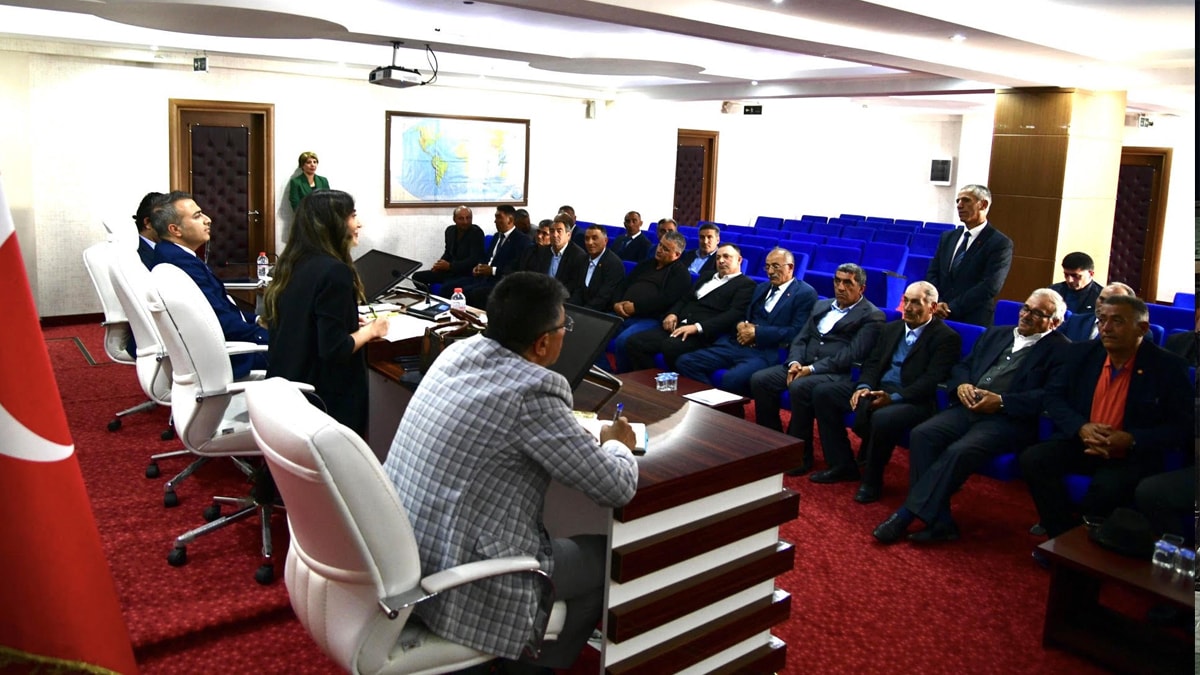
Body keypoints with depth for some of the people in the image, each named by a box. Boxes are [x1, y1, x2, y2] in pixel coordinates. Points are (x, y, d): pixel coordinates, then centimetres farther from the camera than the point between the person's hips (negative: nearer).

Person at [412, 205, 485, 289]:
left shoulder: (476, 232, -14)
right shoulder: (450, 230, 6)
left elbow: (474, 260, -20)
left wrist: (450, 266, -22)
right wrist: (439, 264, -2)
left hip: (467, 274, -7)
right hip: (450, 270, 7)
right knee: (417, 276, 0)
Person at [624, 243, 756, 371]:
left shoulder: (746, 284, 5)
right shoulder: (707, 277, 28)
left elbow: (734, 315, -10)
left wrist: (697, 327, -21)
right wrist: (672, 314, 3)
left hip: (702, 333, -7)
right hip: (679, 326, 7)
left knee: (670, 346, -37)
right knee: (634, 343, -15)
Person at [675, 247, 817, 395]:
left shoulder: (805, 293, 2)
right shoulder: (761, 288, 24)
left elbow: (795, 332, -9)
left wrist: (756, 333, -12)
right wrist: (741, 325, -1)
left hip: (767, 353, -7)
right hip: (737, 344, 7)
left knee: (731, 378, -37)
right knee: (685, 362, -12)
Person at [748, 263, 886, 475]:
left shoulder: (872, 316, -2)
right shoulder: (821, 305, 21)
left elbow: (852, 353, -13)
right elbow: (801, 338, 16)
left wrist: (812, 368, -19)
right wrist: (795, 362, -6)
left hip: (838, 373, -7)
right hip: (803, 365, 7)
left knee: (799, 387, -35)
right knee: (759, 379, -14)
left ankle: (801, 455, -20)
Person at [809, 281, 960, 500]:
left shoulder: (947, 338, -5)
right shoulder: (890, 328, 17)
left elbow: (931, 380, -15)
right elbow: (872, 363, 14)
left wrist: (893, 398, -27)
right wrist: (863, 386, -8)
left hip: (912, 399, -7)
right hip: (877, 390, 7)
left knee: (882, 418, -39)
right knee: (822, 392, -6)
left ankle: (872, 481, -11)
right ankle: (842, 465, 2)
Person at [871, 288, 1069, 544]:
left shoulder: (1060, 349, 5)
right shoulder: (996, 334, 25)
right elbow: (963, 365, 24)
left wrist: (1001, 401, -16)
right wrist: (961, 385, 1)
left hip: (1009, 419, -6)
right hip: (968, 407, 6)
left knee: (960, 451, -31)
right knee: (921, 434, -20)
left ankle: (906, 514, -24)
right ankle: (938, 521, -20)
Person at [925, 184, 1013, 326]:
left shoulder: (1000, 243, -5)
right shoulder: (947, 237, 13)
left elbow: (990, 286, -14)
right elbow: (932, 274, 10)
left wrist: (951, 308, -16)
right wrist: (936, 304, -9)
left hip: (973, 322, -4)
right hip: (939, 317, 4)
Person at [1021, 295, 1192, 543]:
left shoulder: (1168, 367, -5)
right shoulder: (1079, 353, 3)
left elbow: (1181, 427, -5)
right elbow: (1053, 396, 6)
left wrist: (1131, 440, -21)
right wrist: (1080, 427, -14)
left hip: (1131, 455, -4)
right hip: (1080, 444, 4)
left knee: (1107, 486, -35)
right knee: (1033, 459, -23)